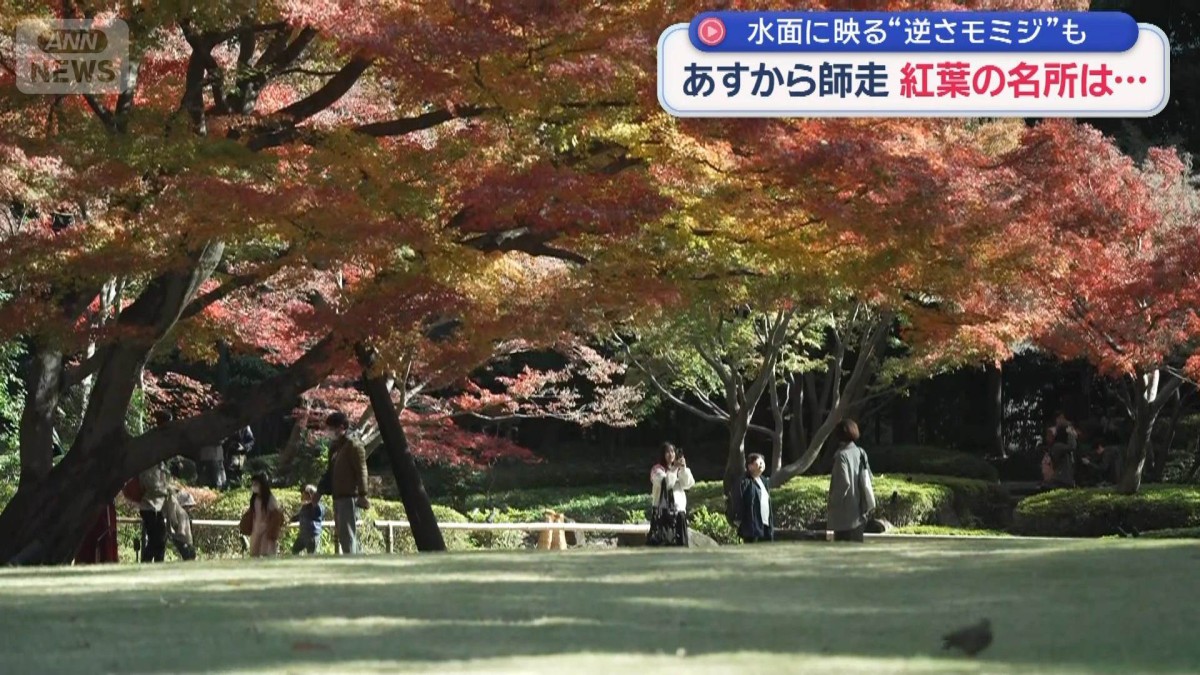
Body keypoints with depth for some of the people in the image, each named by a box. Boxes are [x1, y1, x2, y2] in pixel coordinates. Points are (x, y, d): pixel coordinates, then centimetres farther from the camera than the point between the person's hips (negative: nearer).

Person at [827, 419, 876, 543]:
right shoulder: (860, 453, 6)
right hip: (859, 512, 7)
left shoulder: (841, 455, -15)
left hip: (844, 514, -7)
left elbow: (843, 483, -20)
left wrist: (833, 504, -11)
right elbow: (868, 478, 10)